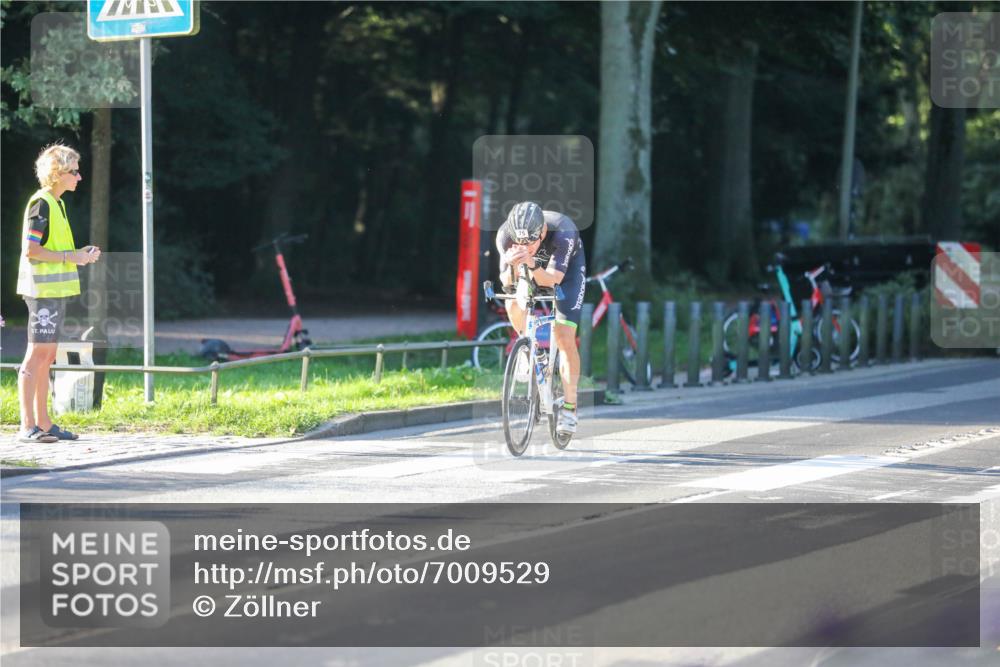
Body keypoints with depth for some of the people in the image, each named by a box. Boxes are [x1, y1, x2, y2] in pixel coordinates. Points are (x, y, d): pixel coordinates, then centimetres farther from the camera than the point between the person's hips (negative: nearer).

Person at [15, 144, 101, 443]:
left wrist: (80, 254, 10)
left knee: (46, 356, 10)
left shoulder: (56, 204, 17)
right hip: (42, 288, -10)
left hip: (55, 289, 10)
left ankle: (43, 423, 14)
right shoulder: (40, 203, -12)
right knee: (37, 354, -10)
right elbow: (30, 250, -18)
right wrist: (70, 257, -16)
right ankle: (28, 426, -10)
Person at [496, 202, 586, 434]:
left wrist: (531, 263, -61)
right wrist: (512, 265, -52)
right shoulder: (505, 234, -32)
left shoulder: (562, 231, -40)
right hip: (535, 268, 3)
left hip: (567, 268, -3)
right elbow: (508, 282, -30)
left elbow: (551, 280, -42)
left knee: (564, 338, -13)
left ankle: (569, 407, -2)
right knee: (514, 304, -25)